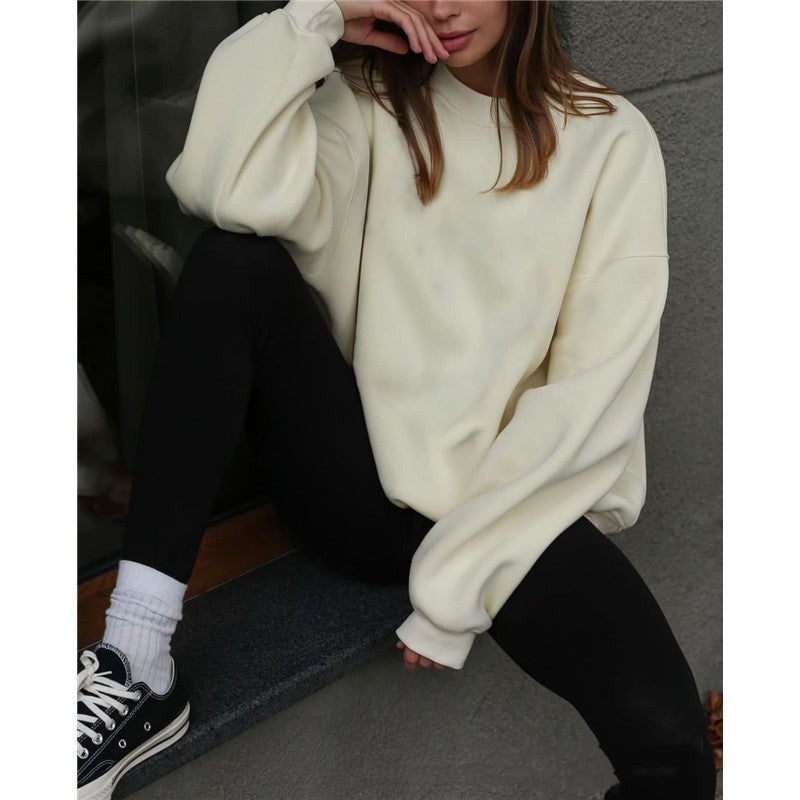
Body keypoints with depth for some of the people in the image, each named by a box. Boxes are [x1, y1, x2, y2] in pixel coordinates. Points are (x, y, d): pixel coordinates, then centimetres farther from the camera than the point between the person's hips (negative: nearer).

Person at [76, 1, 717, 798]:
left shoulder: (610, 139, 0)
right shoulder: (369, 105, 6)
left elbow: (595, 392, -9)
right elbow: (232, 191, -17)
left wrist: (459, 580, -14)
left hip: (520, 504, -3)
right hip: (362, 483, 3)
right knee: (235, 259, -22)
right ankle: (136, 667, -22)